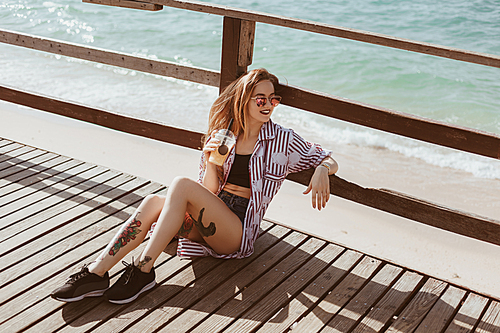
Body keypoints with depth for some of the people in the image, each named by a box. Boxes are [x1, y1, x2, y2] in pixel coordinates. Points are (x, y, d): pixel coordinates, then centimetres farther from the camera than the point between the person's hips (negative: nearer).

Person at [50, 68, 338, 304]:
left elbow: (330, 160, 8)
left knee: (182, 186, -29)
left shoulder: (282, 140, 4)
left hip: (238, 230, -4)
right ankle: (95, 273, -29)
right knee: (153, 202, -26)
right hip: (209, 221, 4)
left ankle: (143, 271, -28)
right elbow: (210, 191, 7)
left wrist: (322, 170, -16)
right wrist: (210, 161, -13)